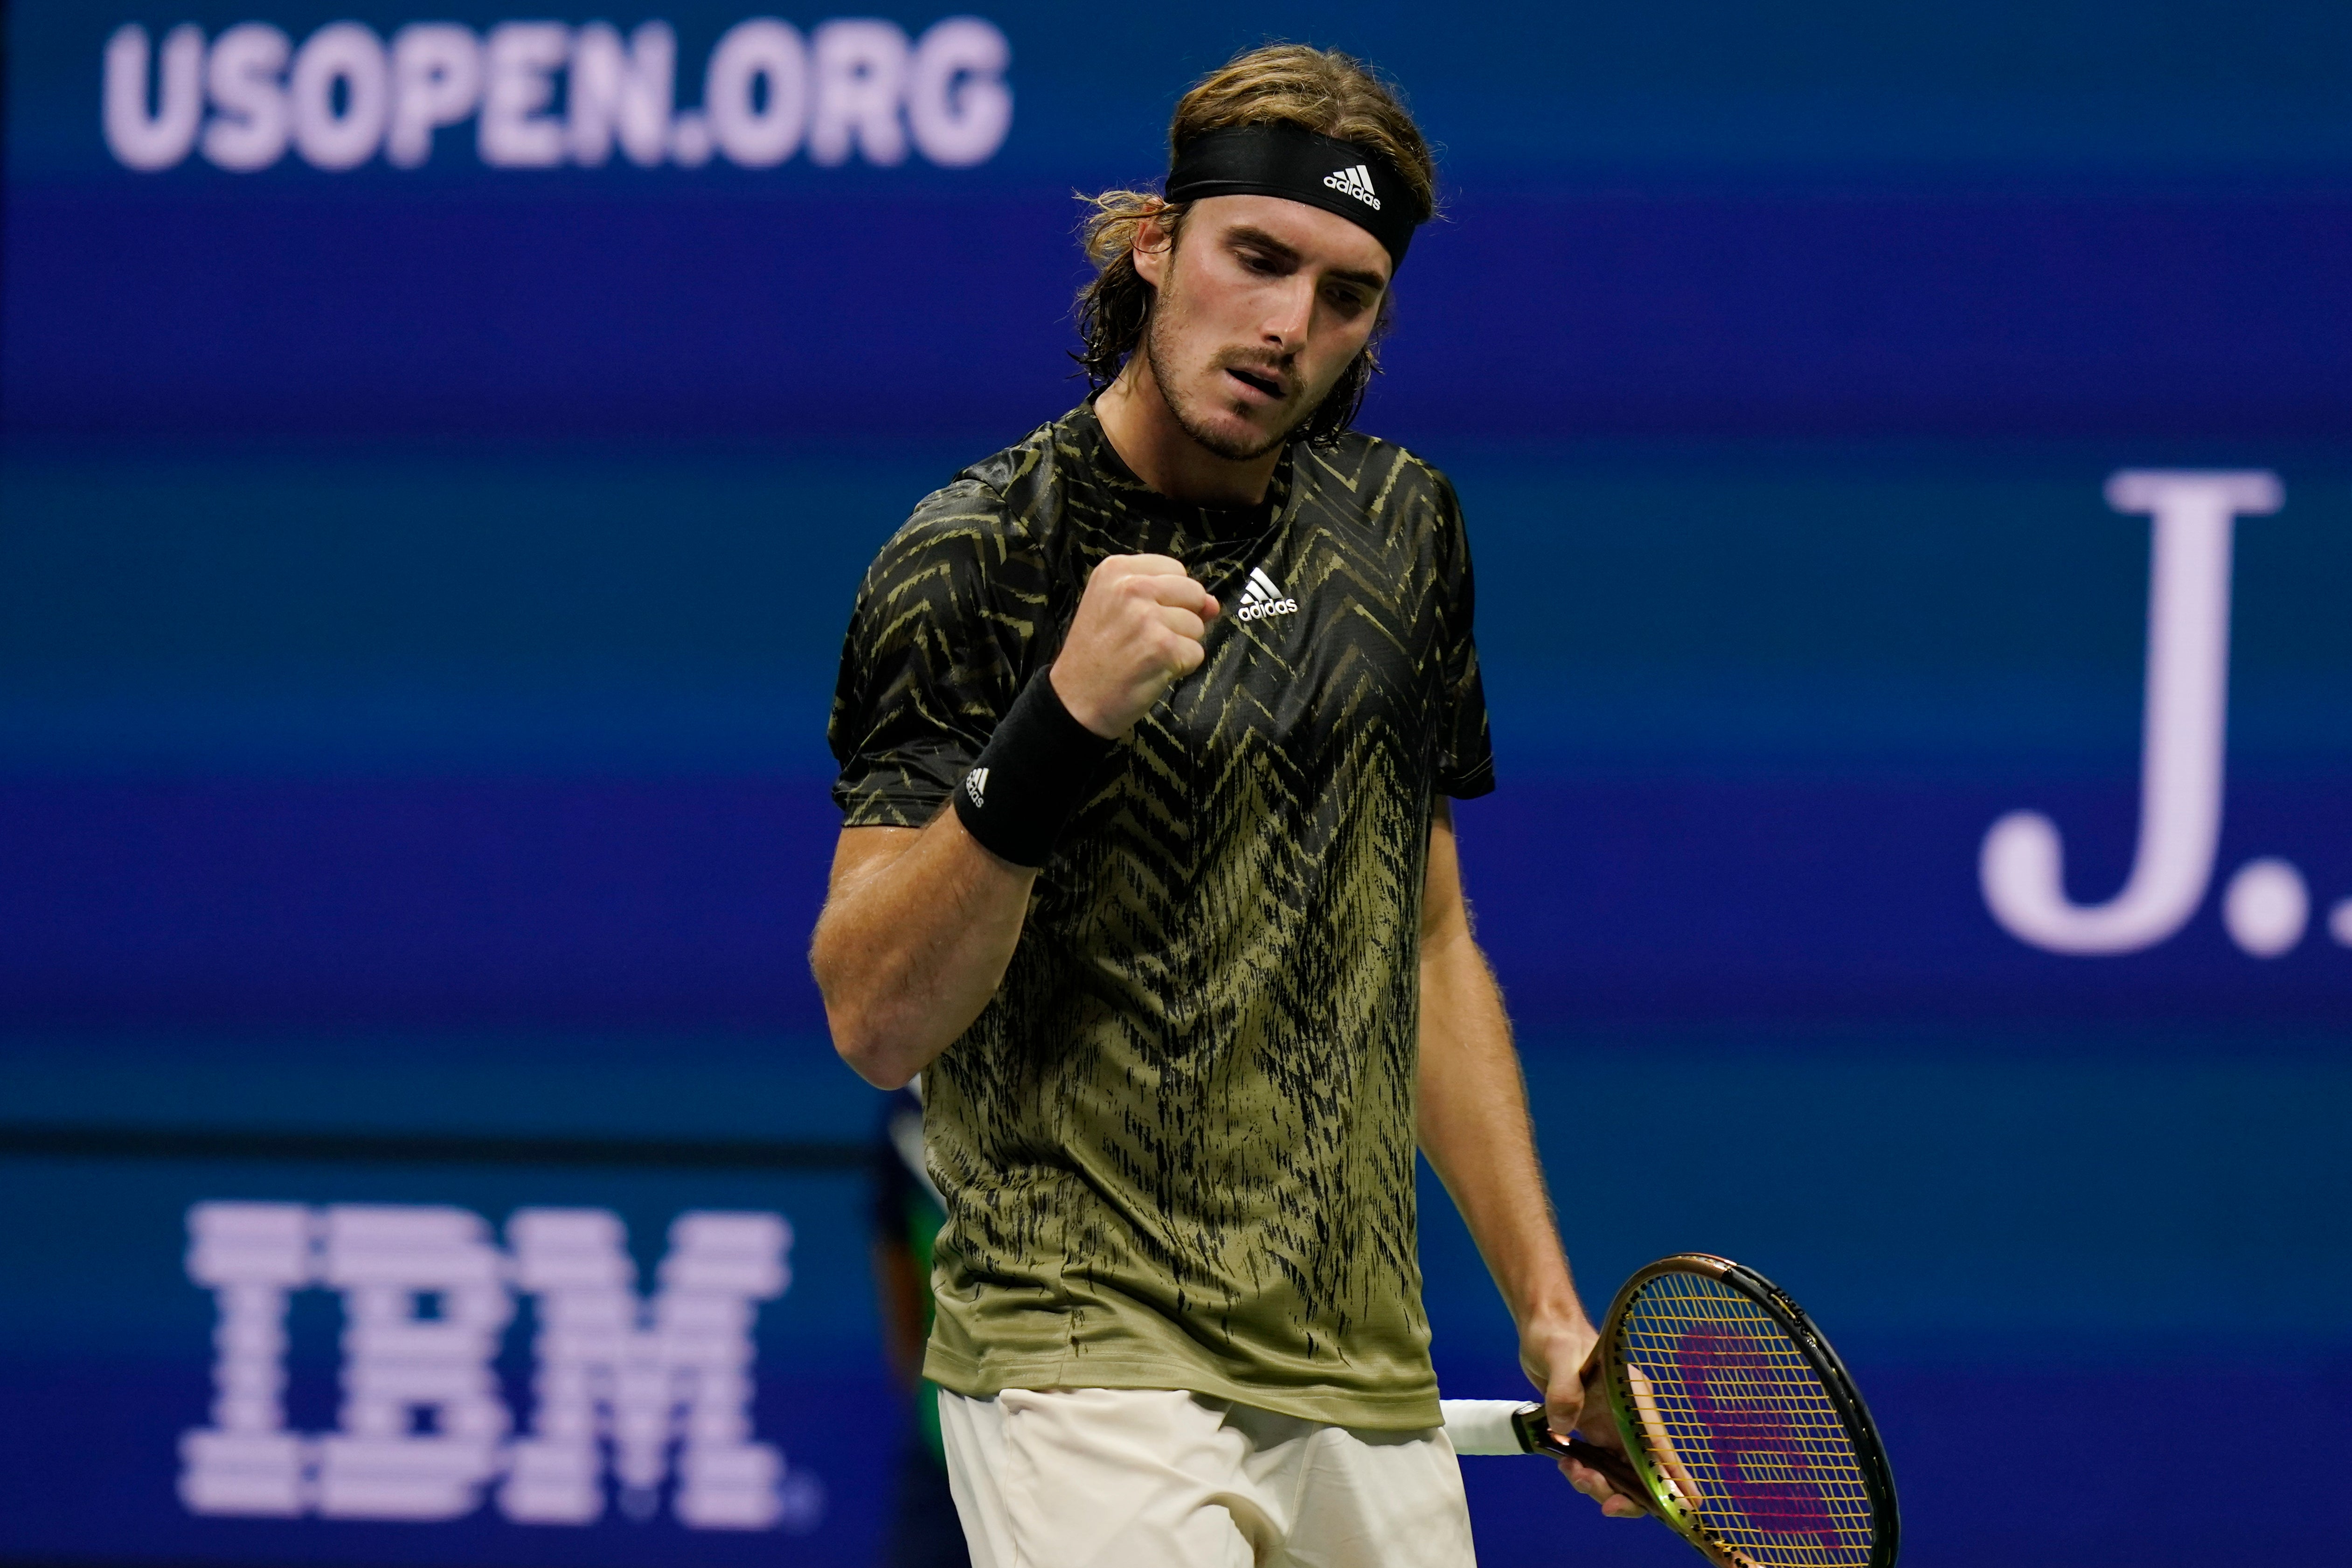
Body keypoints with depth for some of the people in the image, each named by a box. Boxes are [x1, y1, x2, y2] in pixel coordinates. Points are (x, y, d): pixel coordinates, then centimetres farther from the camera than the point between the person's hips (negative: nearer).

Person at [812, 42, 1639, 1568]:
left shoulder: (1401, 524, 11)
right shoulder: (977, 557, -6)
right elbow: (876, 1018, -14)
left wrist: (1547, 1308, 17)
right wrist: (1060, 721, -27)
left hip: (1374, 1396, 6)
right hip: (1089, 1370, -6)